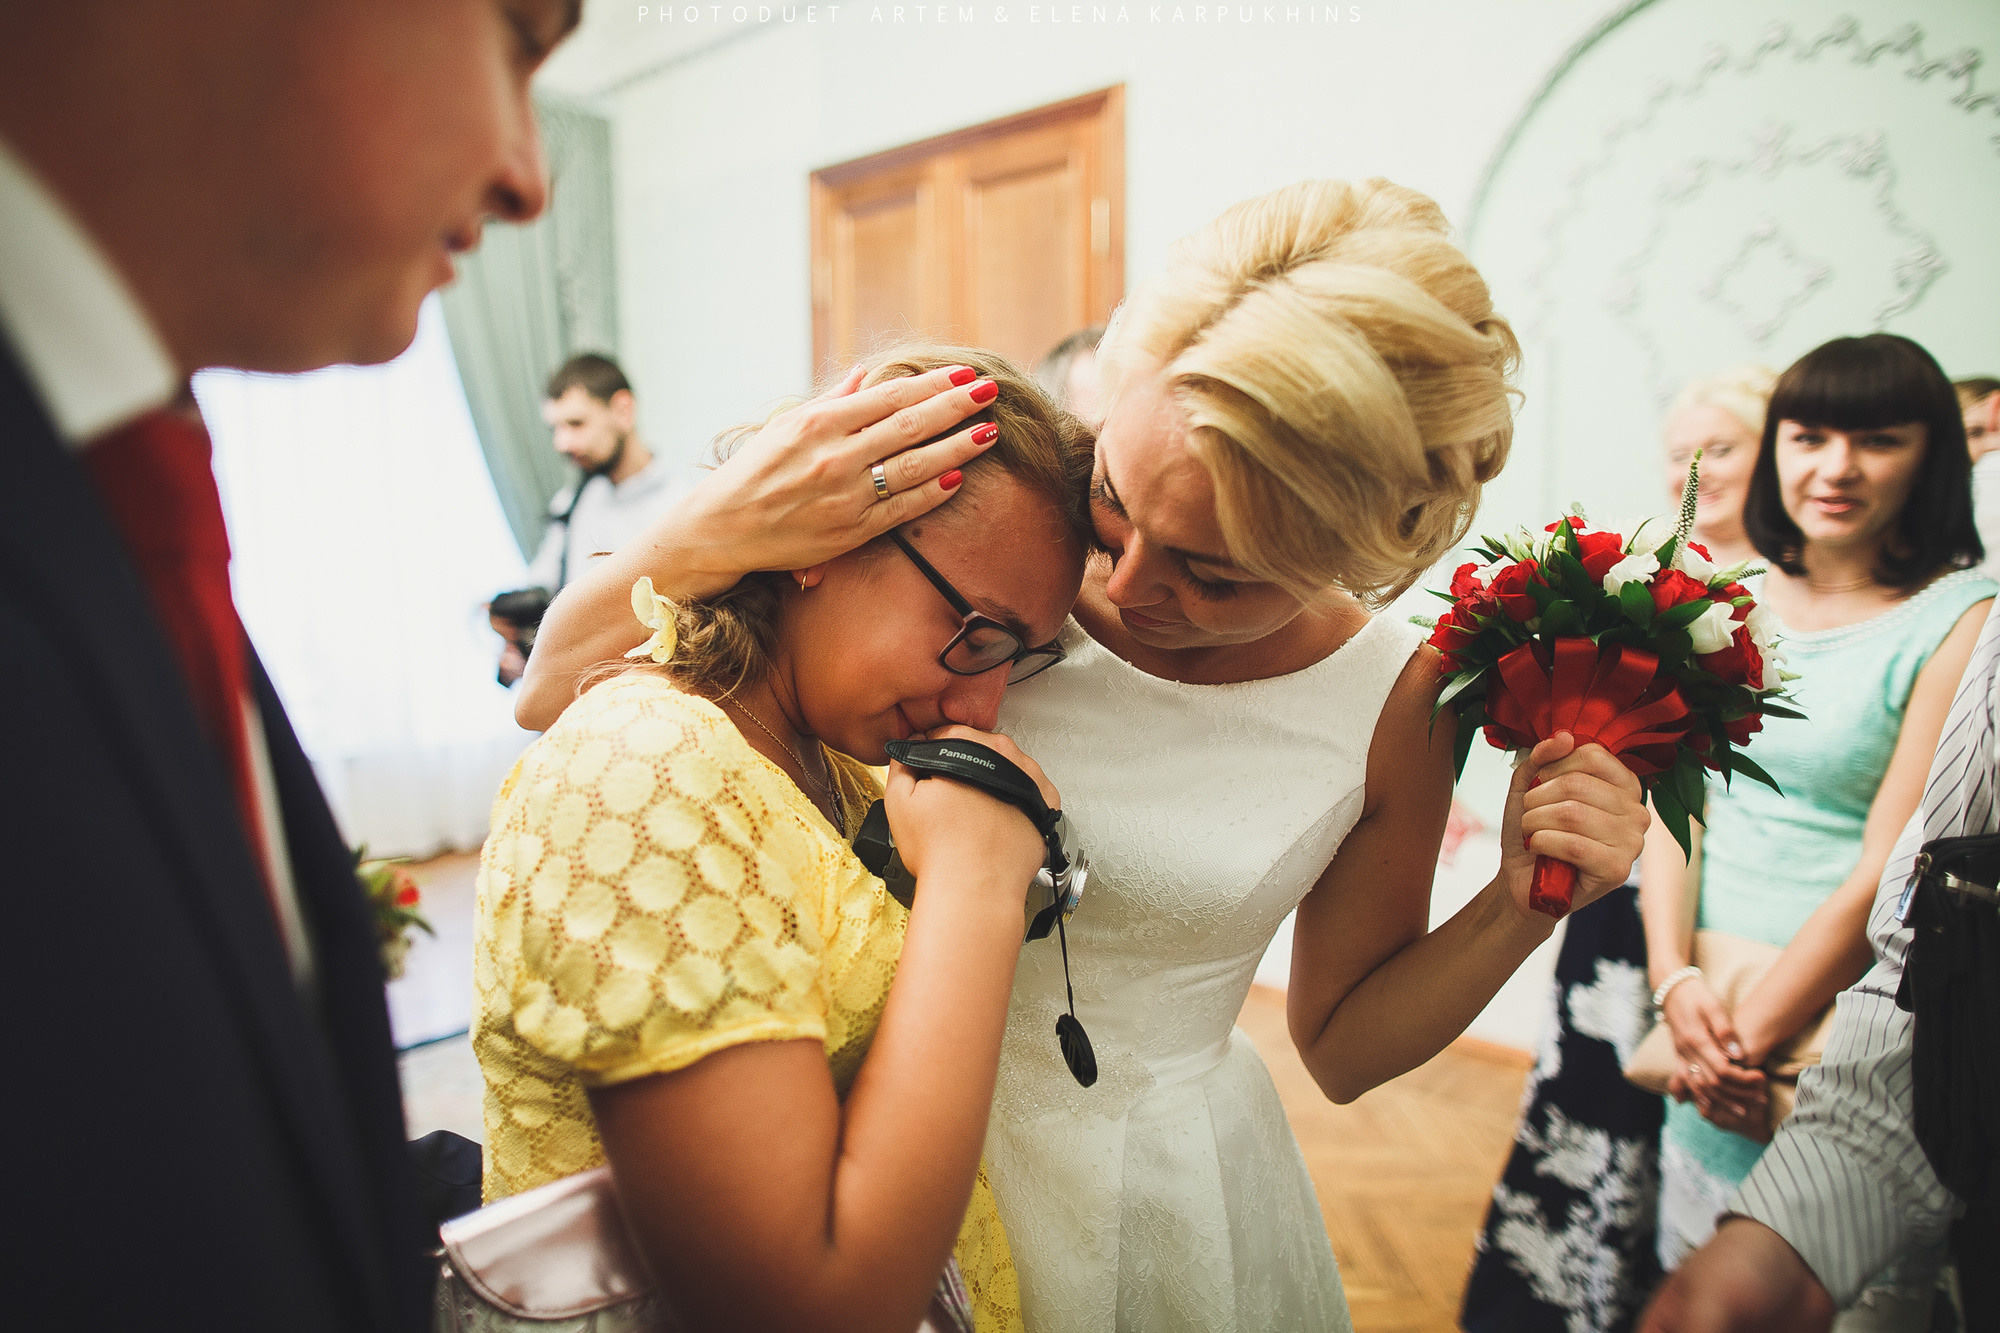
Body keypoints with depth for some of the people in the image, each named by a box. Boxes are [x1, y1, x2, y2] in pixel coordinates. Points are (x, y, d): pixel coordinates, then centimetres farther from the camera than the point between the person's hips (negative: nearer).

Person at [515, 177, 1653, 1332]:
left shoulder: (1392, 700, -14)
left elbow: (1343, 1044, 0)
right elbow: (556, 697, -17)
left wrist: (1523, 906, -15)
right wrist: (713, 534, -35)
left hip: (1160, 1193, 0)